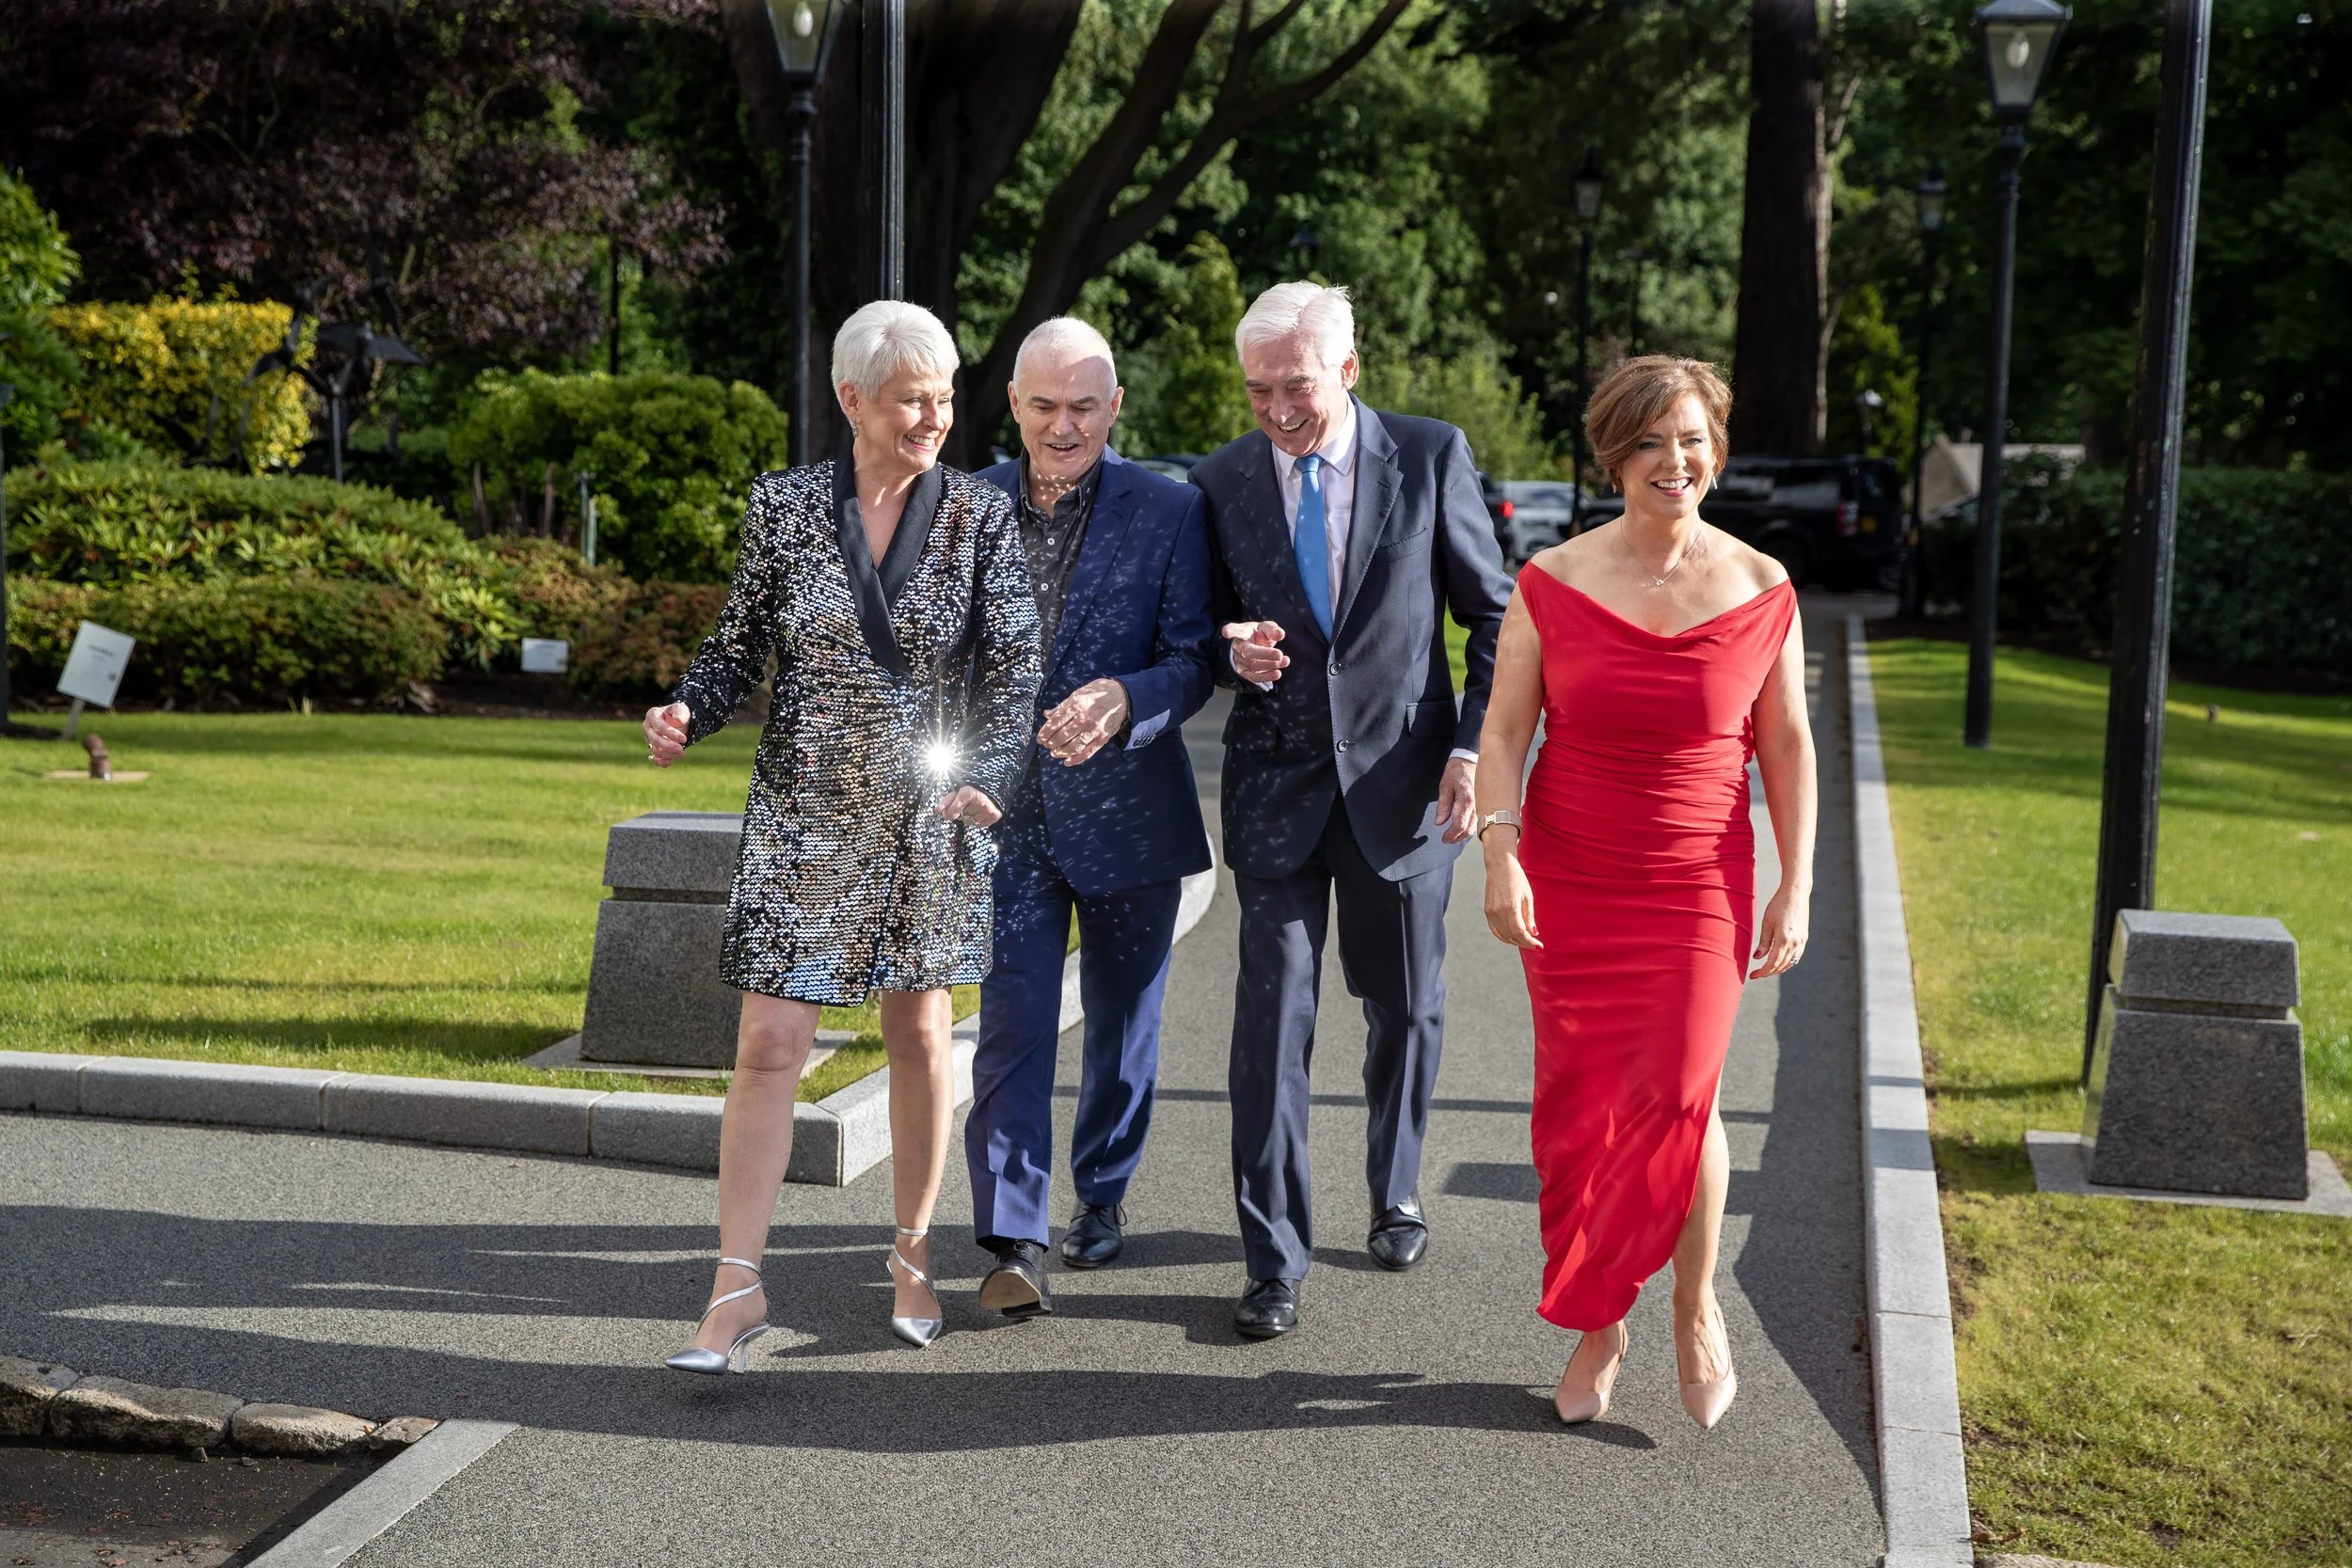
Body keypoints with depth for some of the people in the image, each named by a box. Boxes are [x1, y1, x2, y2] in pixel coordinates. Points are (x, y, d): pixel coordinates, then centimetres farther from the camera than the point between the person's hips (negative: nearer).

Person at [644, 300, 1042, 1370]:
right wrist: (687, 710, -13)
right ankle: (737, 1290, 2)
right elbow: (741, 644, 7)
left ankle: (914, 1254, 29)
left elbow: (1016, 667, -5)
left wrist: (986, 776, -21)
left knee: (920, 1036, 10)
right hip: (803, 815, 0)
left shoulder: (981, 516, -2)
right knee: (769, 1047, -5)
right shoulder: (783, 507, -1)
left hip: (927, 819, 1)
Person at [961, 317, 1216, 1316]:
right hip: (1010, 810, 1)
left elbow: (1190, 663, -8)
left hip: (1126, 811, 0)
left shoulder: (1169, 512, -4)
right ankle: (1011, 1240, -2)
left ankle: (1102, 1197, 33)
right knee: (1012, 1024, -5)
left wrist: (1122, 700, -28)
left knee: (1123, 1026, 14)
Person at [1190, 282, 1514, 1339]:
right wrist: (1235, 653, -13)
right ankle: (1274, 1260, 3)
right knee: (1271, 1020, -5)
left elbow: (1493, 615, 2)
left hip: (1402, 778, 0)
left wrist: (1473, 747, -6)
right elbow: (1205, 628, 10)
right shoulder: (1221, 481, 0)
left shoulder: (1430, 457, -4)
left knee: (1405, 1009, 14)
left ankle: (1395, 1197, 36)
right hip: (1277, 784, 0)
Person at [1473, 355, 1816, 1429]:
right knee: (1579, 1108, 3)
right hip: (1570, 882, 1)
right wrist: (1501, 856, -15)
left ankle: (1696, 1307, 15)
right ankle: (1597, 1328, 20)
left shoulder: (1761, 592, 0)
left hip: (1700, 885, -1)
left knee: (1679, 1098, -11)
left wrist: (1796, 888, 1)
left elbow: (1786, 747, 5)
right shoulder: (1552, 584, -2)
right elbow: (1505, 729, -2)